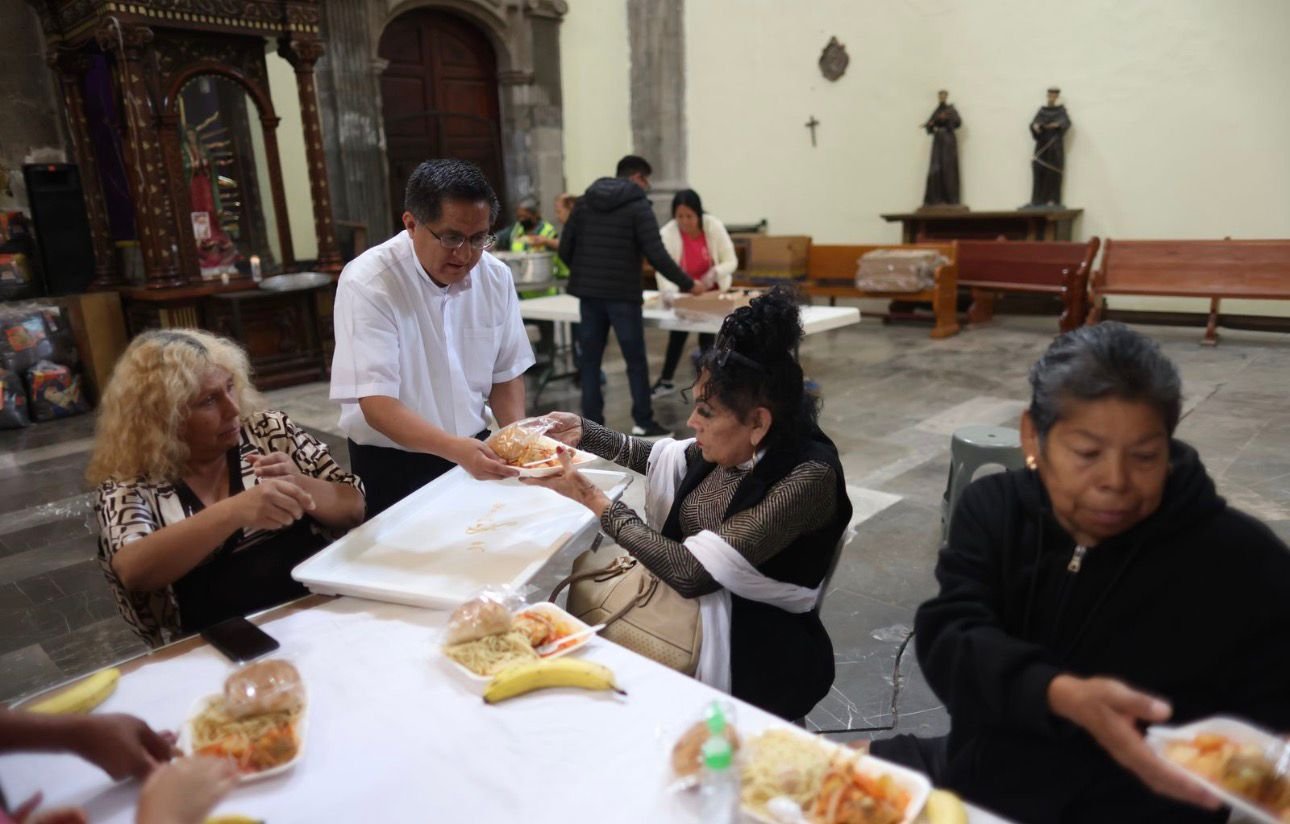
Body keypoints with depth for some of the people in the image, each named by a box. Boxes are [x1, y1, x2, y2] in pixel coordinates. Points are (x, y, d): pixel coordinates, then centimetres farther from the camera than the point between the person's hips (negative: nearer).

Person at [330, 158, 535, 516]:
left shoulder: (496, 276, -3)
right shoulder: (367, 284, -18)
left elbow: (505, 373, 5)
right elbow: (375, 403, -23)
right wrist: (455, 448, -37)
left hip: (474, 451, 4)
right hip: (391, 465, -3)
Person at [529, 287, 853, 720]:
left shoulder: (807, 476, -26)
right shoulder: (732, 446, -6)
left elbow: (690, 571, -29)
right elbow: (659, 457, 17)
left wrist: (594, 499, -20)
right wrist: (583, 433, 7)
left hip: (758, 652, -6)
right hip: (698, 606, 6)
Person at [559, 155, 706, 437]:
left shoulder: (585, 201, 10)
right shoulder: (638, 206, -5)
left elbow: (565, 248, 7)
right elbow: (656, 255, -14)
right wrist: (688, 284, -5)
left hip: (588, 293, 5)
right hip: (622, 296, -4)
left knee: (590, 360, 9)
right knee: (635, 360, 6)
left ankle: (591, 424, 11)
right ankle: (643, 423, 11)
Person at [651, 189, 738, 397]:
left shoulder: (714, 227, -23)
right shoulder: (667, 233, -25)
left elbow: (731, 261, -18)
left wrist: (715, 273, -39)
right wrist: (669, 292, -51)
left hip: (713, 291, -1)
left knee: (707, 337, 1)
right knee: (677, 334, 10)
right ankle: (666, 381, 25)